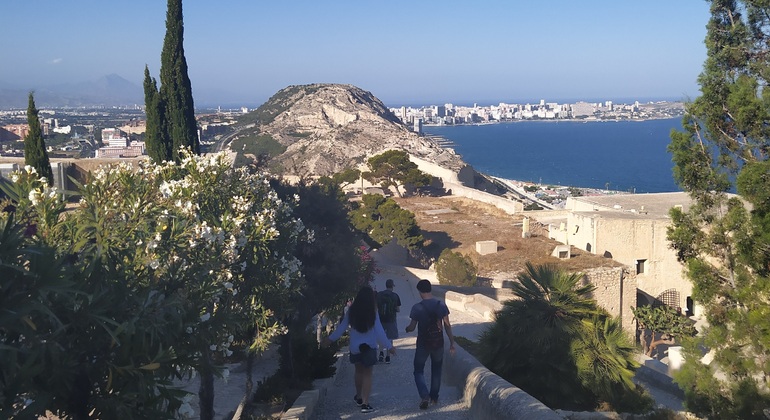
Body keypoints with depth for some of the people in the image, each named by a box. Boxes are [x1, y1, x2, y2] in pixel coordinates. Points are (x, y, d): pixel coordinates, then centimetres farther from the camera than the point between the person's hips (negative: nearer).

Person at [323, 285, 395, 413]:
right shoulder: (372, 312, -12)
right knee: (367, 374, 4)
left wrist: (330, 339, 12)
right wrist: (389, 345, -6)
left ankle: (359, 396, 36)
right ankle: (365, 403, -3)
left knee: (359, 371, 24)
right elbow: (379, 330, -12)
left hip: (355, 347, 3)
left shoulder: (352, 310, -5)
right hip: (369, 347, -3)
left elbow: (342, 327, -1)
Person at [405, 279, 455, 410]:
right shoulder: (441, 305, -5)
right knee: (436, 370, 20)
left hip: (423, 344, -3)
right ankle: (434, 397, 26)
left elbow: (412, 327, -7)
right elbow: (447, 325, -3)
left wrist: (407, 329, 16)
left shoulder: (417, 307, -13)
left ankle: (425, 396, -10)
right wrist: (452, 342, 4)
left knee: (419, 371, 9)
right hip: (438, 343, 3)